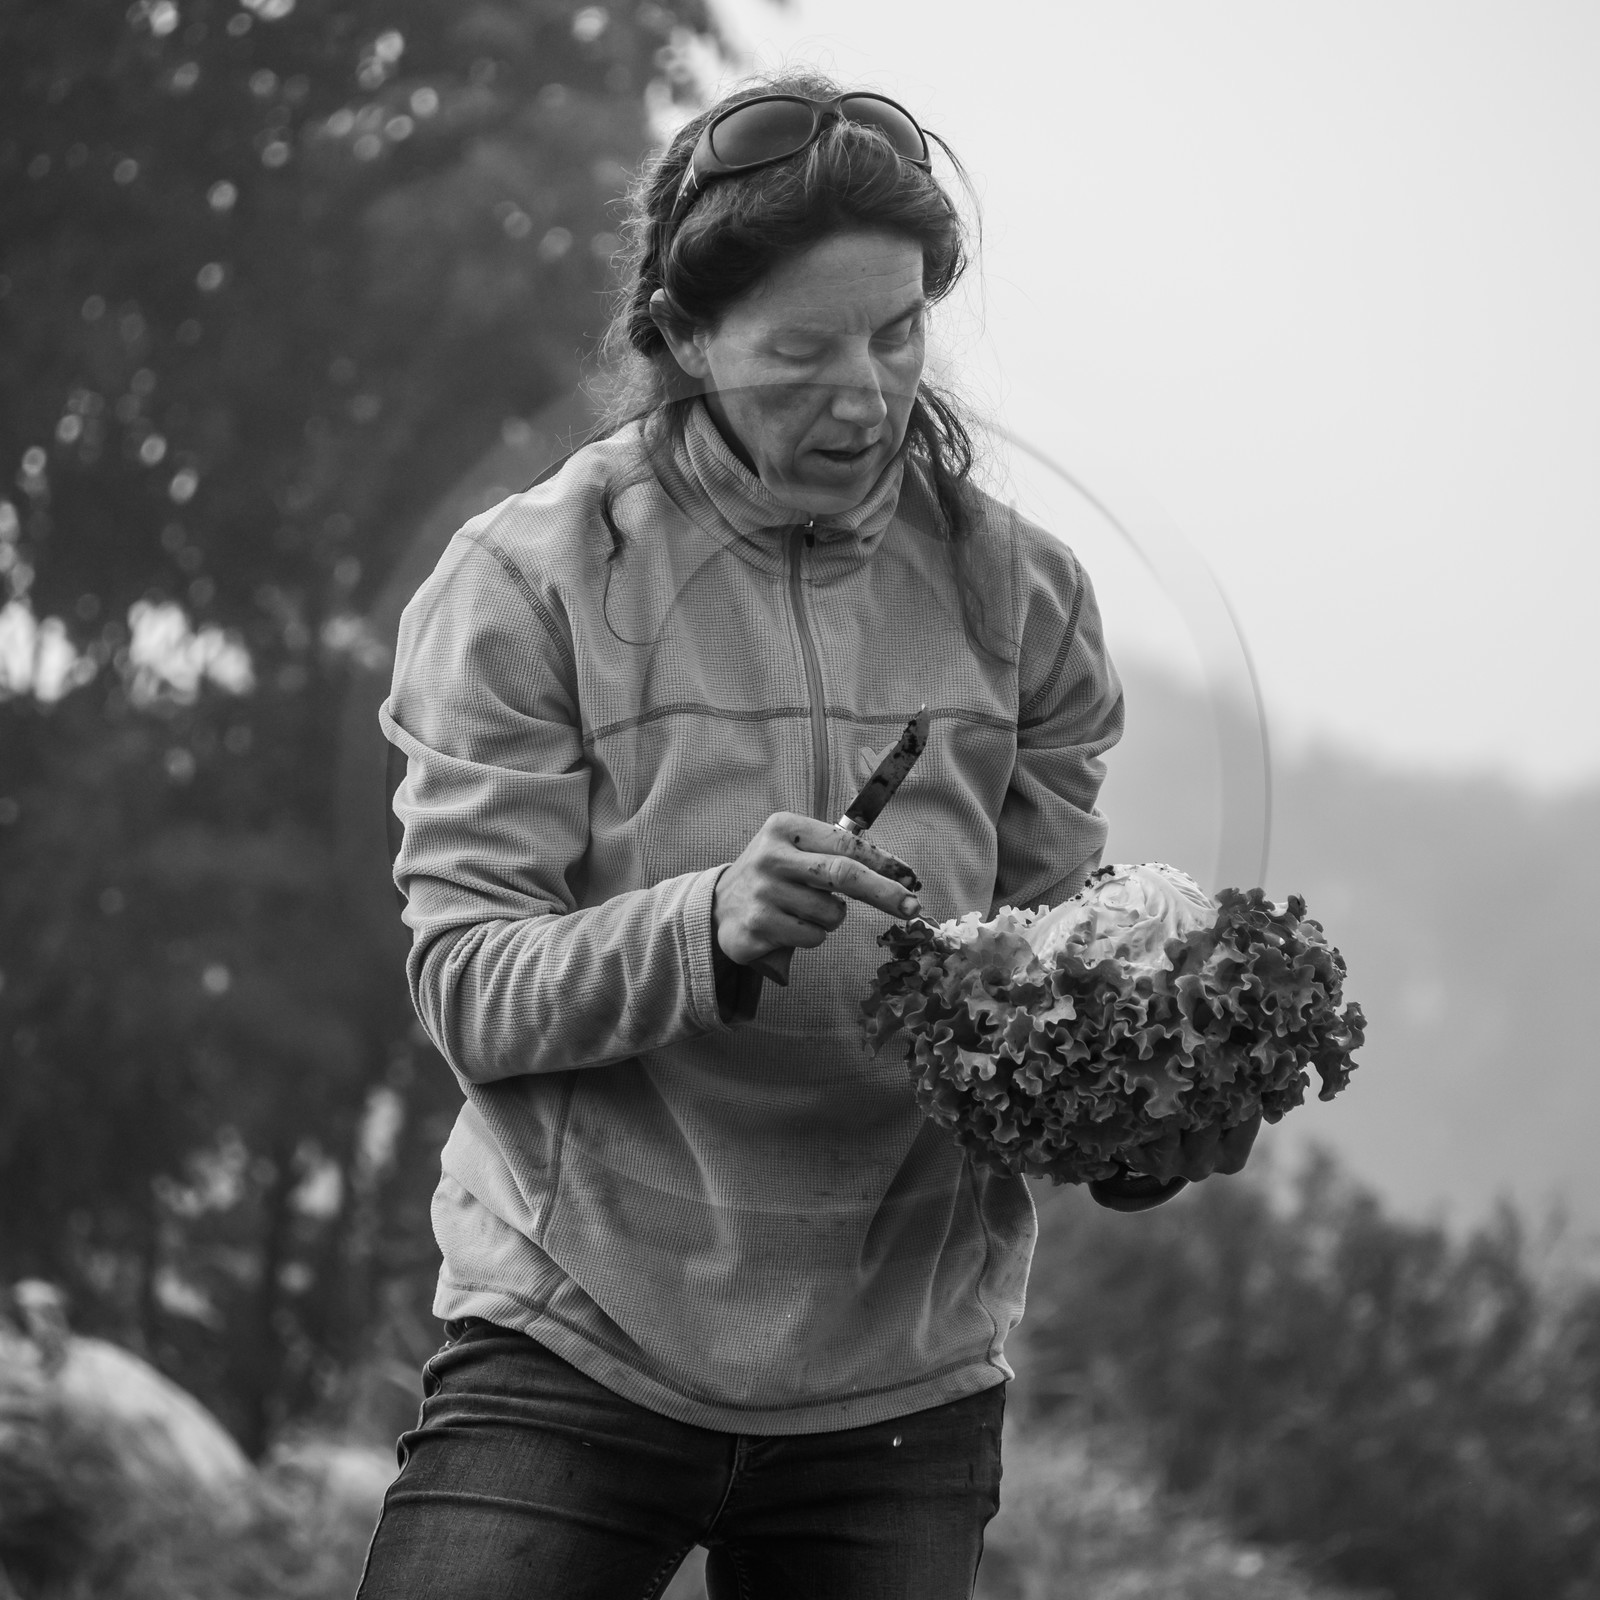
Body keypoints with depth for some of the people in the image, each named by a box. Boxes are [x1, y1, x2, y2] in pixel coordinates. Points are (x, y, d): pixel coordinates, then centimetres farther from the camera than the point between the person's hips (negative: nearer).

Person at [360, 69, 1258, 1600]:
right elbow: (466, 985, -9)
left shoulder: (1009, 594, 6)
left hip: (904, 1386, 3)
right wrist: (706, 928, -26)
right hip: (573, 1350, -3)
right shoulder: (528, 585, -3)